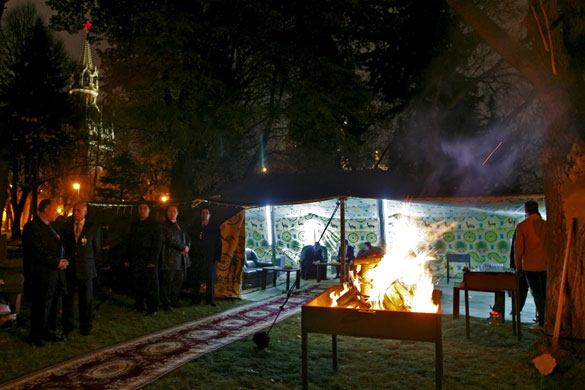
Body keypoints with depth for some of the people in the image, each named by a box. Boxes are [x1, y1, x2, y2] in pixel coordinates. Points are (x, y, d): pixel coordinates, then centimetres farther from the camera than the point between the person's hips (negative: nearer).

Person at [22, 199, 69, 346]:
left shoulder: (49, 227, 17)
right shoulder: (32, 227, -13)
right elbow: (38, 253, -20)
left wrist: (62, 261, 5)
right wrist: (56, 263, -17)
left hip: (55, 274, 9)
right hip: (42, 276, -9)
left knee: (53, 305, 15)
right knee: (41, 307, 0)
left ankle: (48, 331, 28)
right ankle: (35, 337, 13)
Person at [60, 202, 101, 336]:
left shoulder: (94, 228, 0)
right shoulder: (66, 226, 6)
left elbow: (97, 247, 9)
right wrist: (65, 260, 12)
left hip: (85, 269, -2)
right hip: (69, 268, 2)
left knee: (86, 299, 6)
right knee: (67, 298, 7)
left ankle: (85, 325, 20)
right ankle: (67, 325, 21)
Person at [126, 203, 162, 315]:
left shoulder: (154, 225, -1)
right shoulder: (134, 225, 16)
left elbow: (157, 244, -7)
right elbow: (130, 243, 20)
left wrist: (153, 261, -14)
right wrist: (128, 259, 13)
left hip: (149, 261, -5)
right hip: (135, 261, 5)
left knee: (151, 286, -3)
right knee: (137, 285, 6)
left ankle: (153, 308, 4)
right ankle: (139, 306, 18)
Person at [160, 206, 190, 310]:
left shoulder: (180, 226, 21)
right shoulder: (165, 225, -2)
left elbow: (187, 239, 21)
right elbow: (171, 240, -12)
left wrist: (186, 248, 0)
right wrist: (183, 248, -7)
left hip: (181, 258, 7)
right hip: (170, 257, -6)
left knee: (178, 281, 7)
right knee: (167, 281, -3)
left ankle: (175, 301, 16)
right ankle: (165, 303, 3)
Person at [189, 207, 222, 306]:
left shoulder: (215, 228, 8)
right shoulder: (195, 228, 12)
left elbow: (219, 243, 5)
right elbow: (192, 243, 10)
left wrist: (217, 257, -3)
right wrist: (192, 257, 1)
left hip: (211, 258, -1)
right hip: (197, 258, 1)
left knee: (210, 279, -1)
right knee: (196, 279, 1)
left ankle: (210, 299, 7)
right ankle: (196, 299, 8)